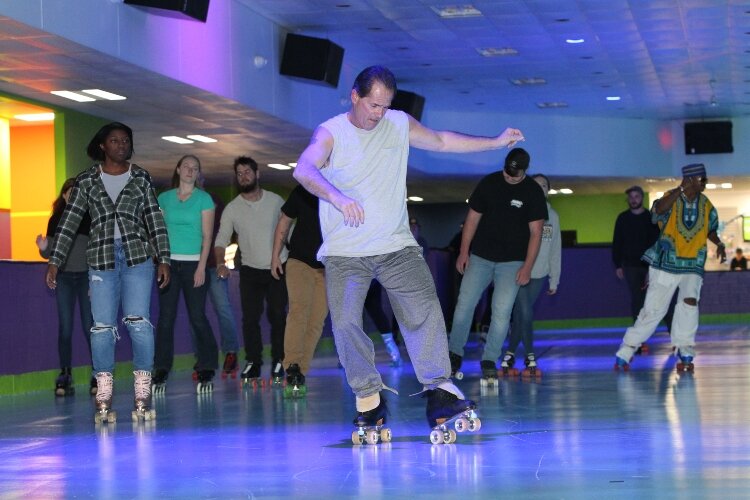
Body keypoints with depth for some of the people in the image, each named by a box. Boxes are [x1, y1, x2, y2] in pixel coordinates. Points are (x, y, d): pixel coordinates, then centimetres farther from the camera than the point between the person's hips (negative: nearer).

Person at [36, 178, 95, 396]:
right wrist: (43, 248, -13)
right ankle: (64, 376, 4)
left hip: (87, 276, -2)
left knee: (90, 327, -4)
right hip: (64, 278, 2)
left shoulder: (91, 217, 2)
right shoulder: (56, 219, 7)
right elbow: (50, 252, 8)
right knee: (65, 328, 1)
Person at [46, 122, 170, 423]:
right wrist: (54, 261, -1)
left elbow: (155, 220, 7)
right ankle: (104, 399, 0)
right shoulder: (86, 181, 8)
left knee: (138, 322, -8)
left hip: (137, 256, 0)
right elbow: (69, 222, 5)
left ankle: (143, 395, -5)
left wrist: (163, 259, 1)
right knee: (102, 326, -3)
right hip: (101, 259, 0)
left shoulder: (141, 178, 9)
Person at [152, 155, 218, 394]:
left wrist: (201, 267, -10)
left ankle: (206, 372, 2)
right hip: (168, 263, 2)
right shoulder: (164, 198, 11)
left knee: (197, 317, -4)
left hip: (193, 263, -2)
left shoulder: (204, 199, 4)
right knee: (166, 317, 0)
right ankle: (161, 372, 3)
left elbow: (207, 236, -1)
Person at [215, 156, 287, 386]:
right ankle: (253, 363, 4)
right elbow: (221, 240, -3)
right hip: (250, 270, 1)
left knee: (278, 316, -2)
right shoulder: (232, 209, 0)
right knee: (250, 318, -4)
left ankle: (278, 362, 7)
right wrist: (221, 264, -21)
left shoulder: (276, 201, 0)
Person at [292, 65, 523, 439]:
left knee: (424, 310, -12)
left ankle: (439, 391, -12)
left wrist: (496, 142, 22)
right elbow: (303, 170, -26)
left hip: (396, 245, 3)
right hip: (344, 252, -3)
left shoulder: (399, 125, 6)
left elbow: (442, 142, 22)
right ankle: (368, 398, -1)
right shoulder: (331, 133, -7)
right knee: (345, 323, -13)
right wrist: (337, 197, -44)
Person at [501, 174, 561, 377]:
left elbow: (555, 249, 13)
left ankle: (509, 354, 18)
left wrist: (554, 280, 12)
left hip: (539, 274, 4)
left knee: (520, 315, 7)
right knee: (525, 314, -11)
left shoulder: (552, 216, 11)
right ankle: (530, 357, -5)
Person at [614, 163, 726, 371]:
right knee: (653, 309, -2)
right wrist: (680, 189, -37)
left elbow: (710, 229, 20)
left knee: (690, 300, -23)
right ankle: (625, 352, 11)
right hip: (666, 265, -3)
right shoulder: (671, 198, -9)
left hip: (692, 267, 3)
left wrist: (718, 243, 1)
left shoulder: (706, 205, 4)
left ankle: (685, 351, -14)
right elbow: (660, 209, -32)